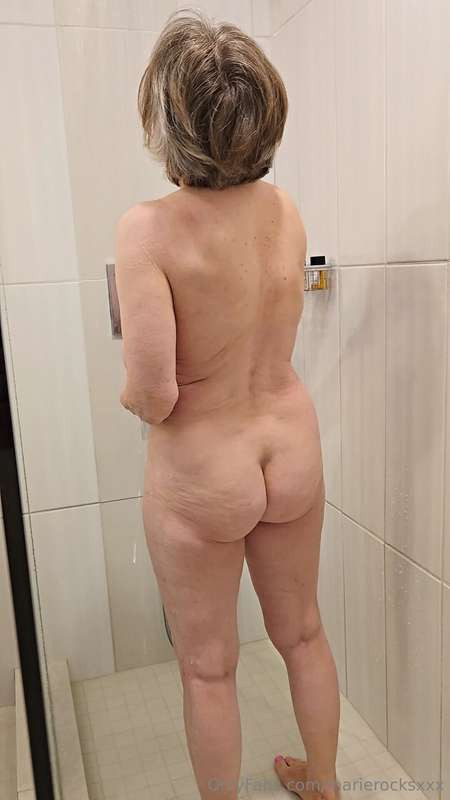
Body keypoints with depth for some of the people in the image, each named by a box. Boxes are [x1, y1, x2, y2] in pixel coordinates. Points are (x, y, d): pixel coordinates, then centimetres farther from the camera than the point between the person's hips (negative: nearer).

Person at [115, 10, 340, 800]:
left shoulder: (150, 228, -23)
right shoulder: (283, 207, -6)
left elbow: (152, 395, -26)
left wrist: (130, 392, -3)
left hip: (201, 477, -5)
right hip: (293, 451, 6)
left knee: (208, 667, 19)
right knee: (303, 632, 26)